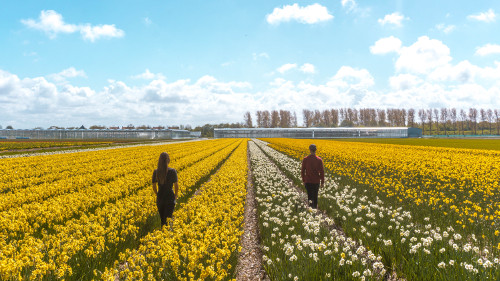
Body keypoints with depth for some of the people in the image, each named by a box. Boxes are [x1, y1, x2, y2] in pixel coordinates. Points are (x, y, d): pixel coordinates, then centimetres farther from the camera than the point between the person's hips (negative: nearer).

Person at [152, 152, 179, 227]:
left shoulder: (156, 172, -7)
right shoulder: (173, 171, -14)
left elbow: (154, 187, 0)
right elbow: (176, 186, -9)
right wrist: (175, 195, 9)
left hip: (160, 198, 3)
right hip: (170, 198, -2)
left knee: (162, 218, 18)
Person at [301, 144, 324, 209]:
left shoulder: (305, 159, -7)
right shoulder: (319, 160, -8)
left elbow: (302, 171, -3)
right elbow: (321, 172, -7)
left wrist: (303, 180, 10)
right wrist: (322, 182, 2)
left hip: (308, 181, -1)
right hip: (316, 181, 1)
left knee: (310, 196, 5)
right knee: (315, 195, 19)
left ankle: (311, 205, -19)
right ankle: (315, 207, 30)